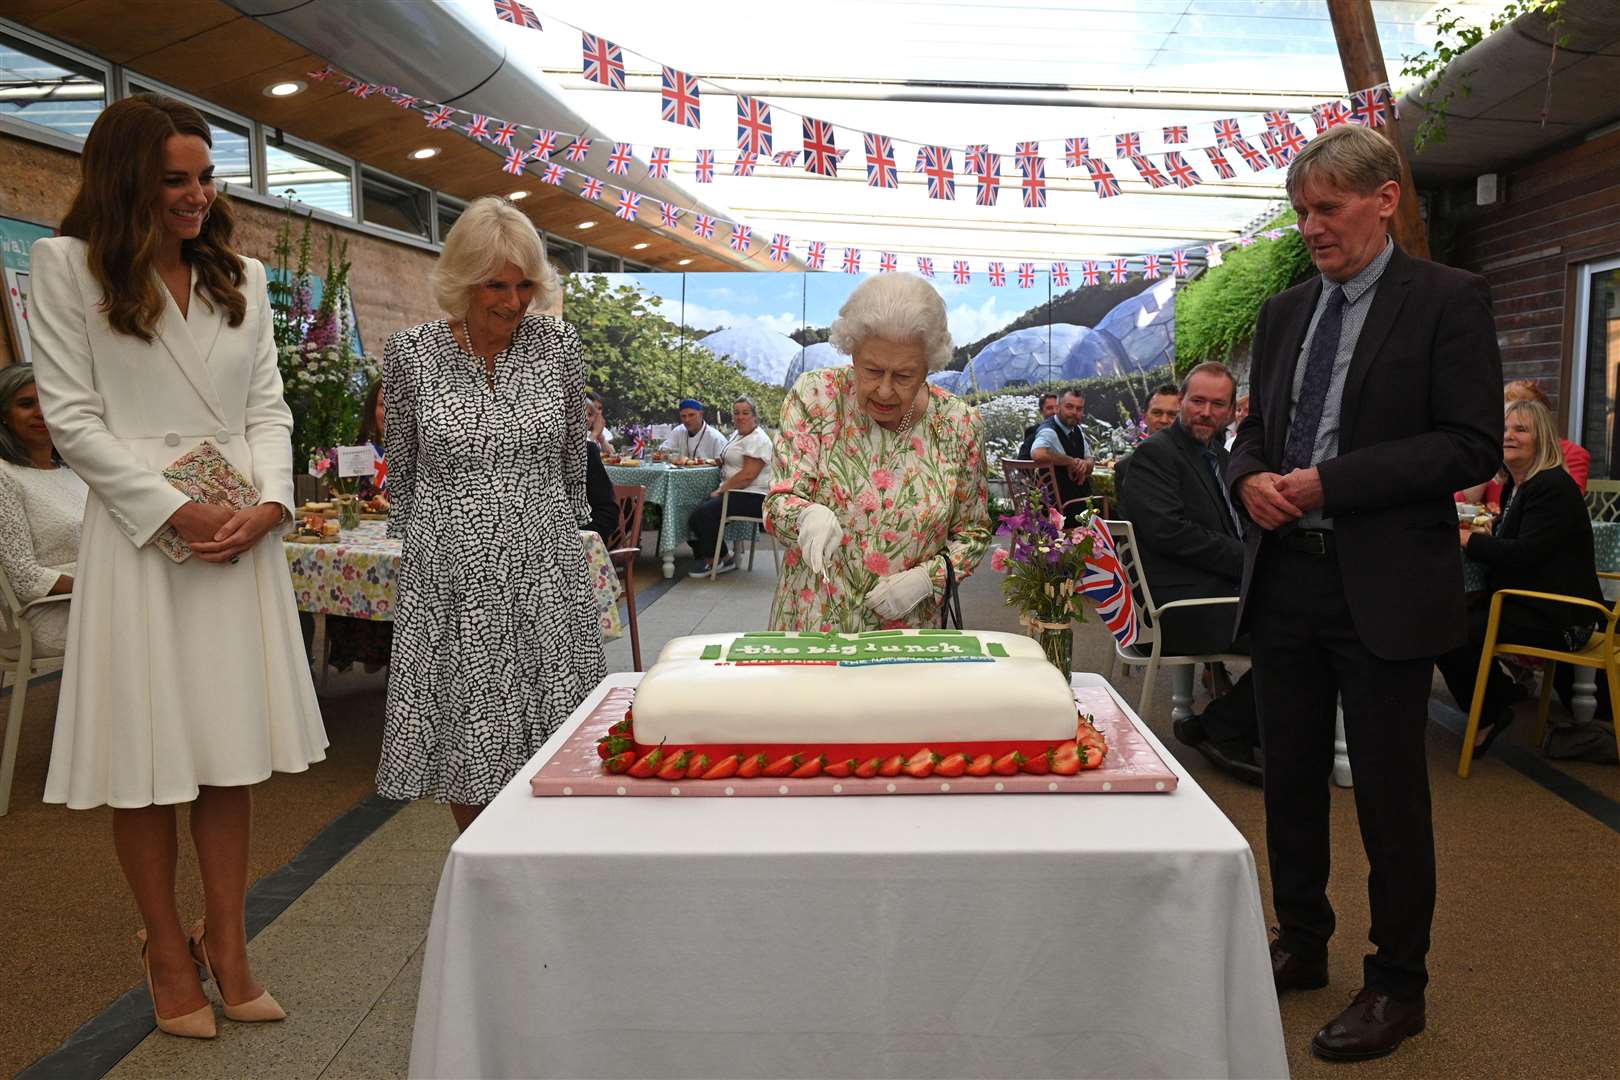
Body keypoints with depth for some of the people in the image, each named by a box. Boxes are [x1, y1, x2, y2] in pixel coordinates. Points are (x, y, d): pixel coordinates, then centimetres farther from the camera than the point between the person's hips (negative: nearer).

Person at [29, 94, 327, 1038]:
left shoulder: (243, 276, 13)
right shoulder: (69, 266, 1)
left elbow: (269, 406, 10)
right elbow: (74, 418, -4)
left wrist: (271, 501, -7)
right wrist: (173, 509, -13)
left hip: (243, 533, 4)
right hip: (141, 531, -3)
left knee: (234, 749, 7)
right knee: (149, 759, 2)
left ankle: (227, 945, 19)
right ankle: (169, 955, 17)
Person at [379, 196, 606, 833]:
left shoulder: (559, 345, 2)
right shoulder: (411, 352, -1)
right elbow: (403, 471, 10)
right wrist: (419, 546, 14)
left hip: (545, 572, 1)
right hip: (448, 577, 0)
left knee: (549, 742, 3)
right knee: (462, 744, 6)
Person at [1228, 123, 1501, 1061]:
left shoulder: (1448, 300, -5)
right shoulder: (1285, 312, 12)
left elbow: (1474, 446, -12)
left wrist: (1327, 483, -19)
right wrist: (1252, 477, -6)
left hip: (1384, 588, -5)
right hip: (1287, 579, 6)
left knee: (1391, 796, 5)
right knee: (1292, 781, 15)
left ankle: (1398, 986, 23)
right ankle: (1302, 946, 33)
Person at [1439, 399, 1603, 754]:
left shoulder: (1554, 487, -16)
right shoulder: (1517, 485, 15)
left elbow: (1524, 554, -24)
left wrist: (1468, 540, -15)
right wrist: (1479, 534, 0)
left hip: (1555, 618, -10)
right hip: (1528, 603, 10)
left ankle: (1490, 714, 1)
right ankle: (1502, 690, 17)